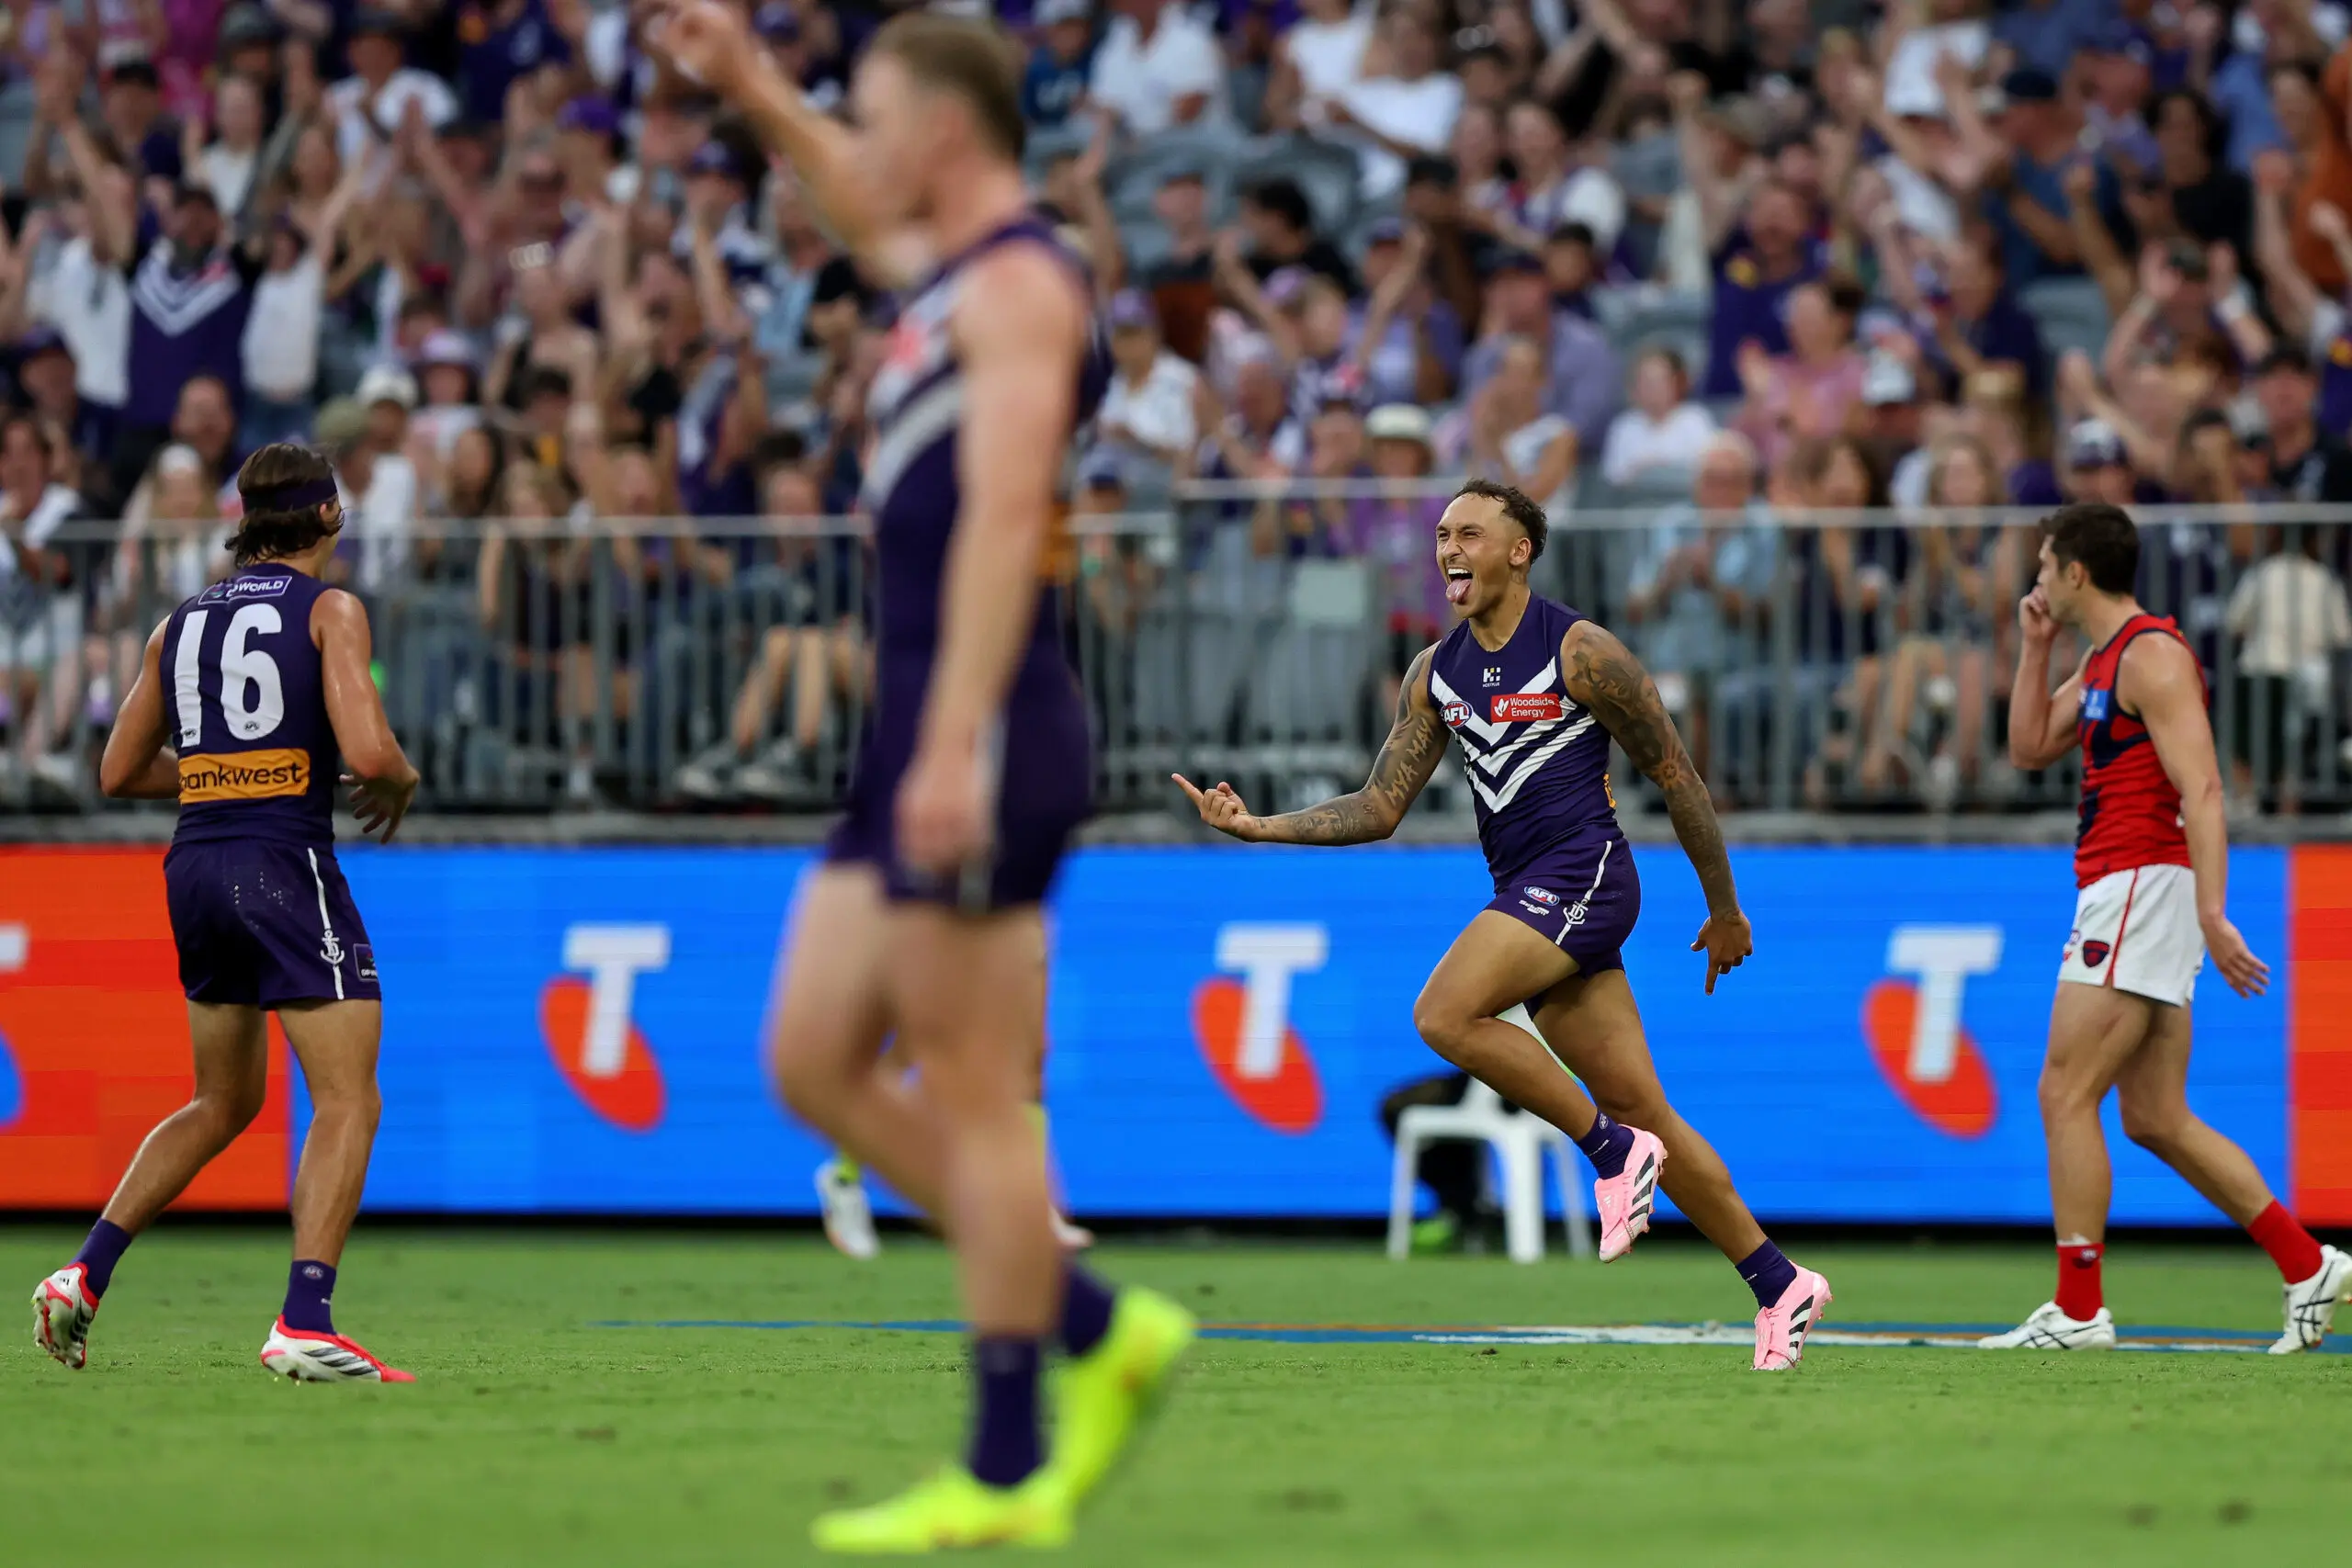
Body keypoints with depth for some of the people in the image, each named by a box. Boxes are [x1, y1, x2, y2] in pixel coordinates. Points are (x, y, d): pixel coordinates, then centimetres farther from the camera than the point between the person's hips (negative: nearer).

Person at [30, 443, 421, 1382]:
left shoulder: (180, 624, 13)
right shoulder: (329, 611, -4)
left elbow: (119, 773, 17)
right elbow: (367, 751, -17)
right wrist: (399, 781, 5)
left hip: (196, 865, 7)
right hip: (287, 864, -7)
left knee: (222, 1104, 21)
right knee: (349, 1101, -5)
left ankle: (85, 1276, 15)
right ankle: (303, 1326, -17)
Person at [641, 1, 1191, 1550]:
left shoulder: (1021, 284, -11)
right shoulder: (953, 276, 17)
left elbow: (1003, 518, -21)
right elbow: (865, 210, 43)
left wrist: (953, 749, -28)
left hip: (985, 727, -10)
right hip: (927, 731, 10)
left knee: (976, 1097, -7)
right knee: (816, 1060, 10)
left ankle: (1009, 1474, -3)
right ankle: (1097, 1329, 14)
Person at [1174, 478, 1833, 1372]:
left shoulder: (1579, 652, -7)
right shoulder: (1436, 674, 12)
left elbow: (1675, 776, 0)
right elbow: (1380, 808, 12)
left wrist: (1724, 910, 4)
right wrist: (1260, 828, -1)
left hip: (1583, 875, -7)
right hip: (1522, 892, 7)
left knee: (1444, 1013, -25)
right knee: (1641, 1109, 5)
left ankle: (1614, 1151, -12)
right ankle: (1781, 1288, 12)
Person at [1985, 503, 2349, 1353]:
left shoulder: (2152, 655, -12)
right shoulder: (2102, 661, 18)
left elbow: (2201, 789, -20)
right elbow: (2029, 749, 25)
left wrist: (2212, 914, -28)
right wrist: (2036, 646, 14)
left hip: (2145, 889, -10)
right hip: (2118, 892, 10)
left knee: (2066, 1093, -11)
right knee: (2156, 1119, 9)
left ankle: (2077, 1309, -10)